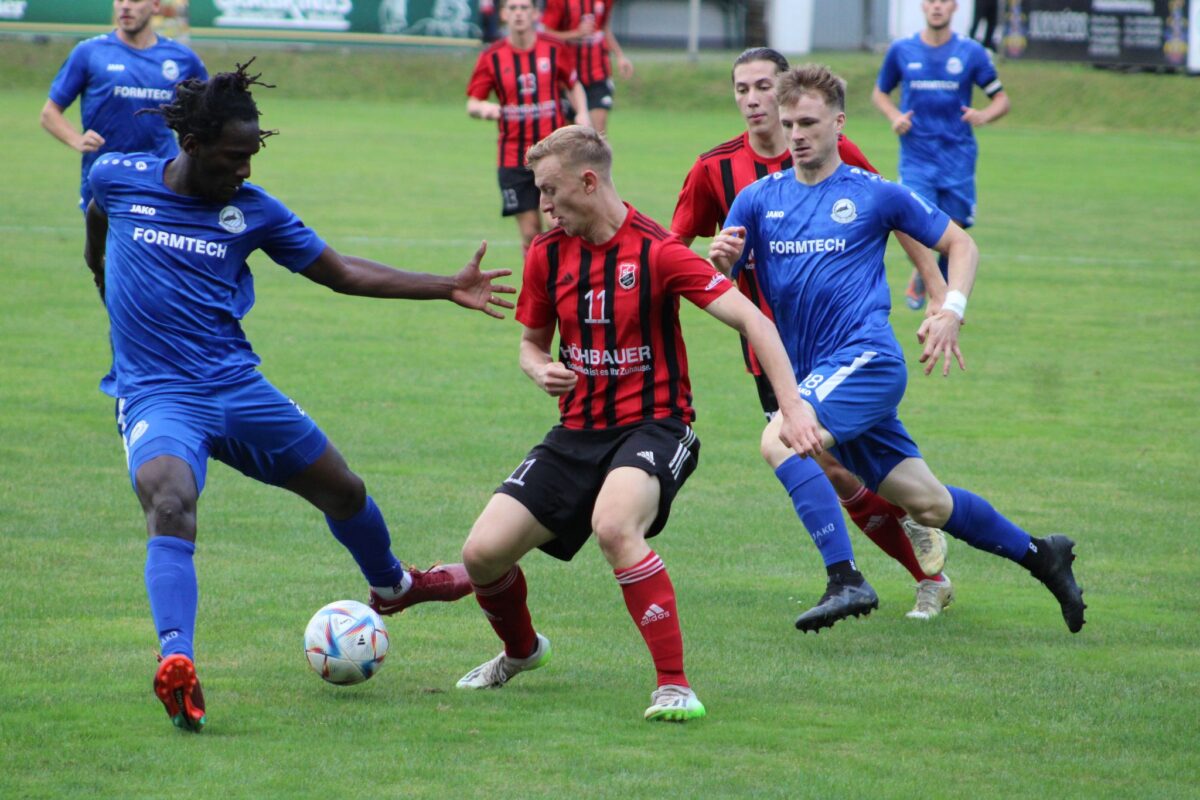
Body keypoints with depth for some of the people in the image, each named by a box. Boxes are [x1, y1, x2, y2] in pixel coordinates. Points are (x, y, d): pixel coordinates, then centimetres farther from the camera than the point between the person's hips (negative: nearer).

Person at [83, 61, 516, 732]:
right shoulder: (120, 178, -4)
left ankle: (390, 584, 51)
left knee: (344, 491, 18)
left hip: (239, 388, 4)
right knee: (170, 503, -34)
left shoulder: (252, 211, 0)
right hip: (157, 396, -4)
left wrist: (449, 289, -1)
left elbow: (342, 273, 6)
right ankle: (177, 664, -48)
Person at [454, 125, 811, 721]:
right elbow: (532, 340, 18)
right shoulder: (547, 254, 3)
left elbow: (753, 320, -17)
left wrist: (791, 407, -27)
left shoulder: (657, 251, -14)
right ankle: (520, 650, 28)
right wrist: (541, 370, -7)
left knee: (613, 526, -37)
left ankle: (675, 685, -28)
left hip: (653, 426, -6)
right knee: (483, 552, -6)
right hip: (577, 431, 6)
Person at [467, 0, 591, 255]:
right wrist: (483, 108, -24)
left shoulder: (555, 50, 0)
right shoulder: (492, 57, 0)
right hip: (514, 156, 1)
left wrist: (582, 114, -3)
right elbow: (472, 105, 0)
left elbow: (574, 85, 16)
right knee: (530, 234, 2)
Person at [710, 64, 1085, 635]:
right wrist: (720, 261, -20)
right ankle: (1039, 554, 28)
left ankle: (846, 580, -29)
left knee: (782, 437, -29)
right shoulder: (757, 201, 10)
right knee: (926, 502, 10)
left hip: (866, 358, -5)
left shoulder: (874, 195, 1)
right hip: (818, 376, 5)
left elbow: (959, 244, 10)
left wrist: (951, 312, -6)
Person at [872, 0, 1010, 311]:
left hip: (957, 157, 1)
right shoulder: (901, 50, 3)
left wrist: (984, 115, -16)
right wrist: (895, 117, -4)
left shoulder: (971, 52, 1)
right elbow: (879, 92, 17)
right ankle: (921, 275, 17)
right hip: (916, 157, -1)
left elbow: (1001, 99, 7)